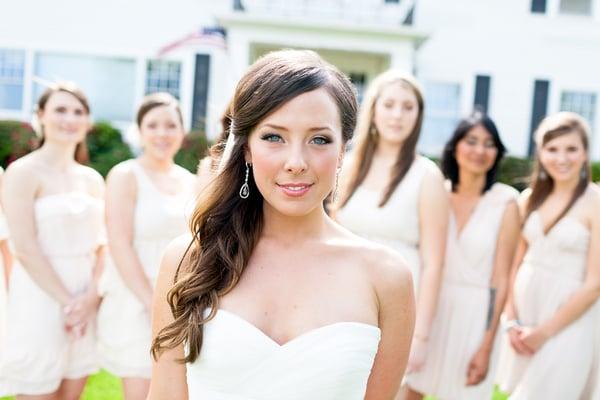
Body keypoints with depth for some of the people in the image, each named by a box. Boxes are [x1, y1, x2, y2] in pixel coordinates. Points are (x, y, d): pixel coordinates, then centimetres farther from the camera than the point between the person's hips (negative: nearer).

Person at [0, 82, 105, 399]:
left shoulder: (92, 179, 10)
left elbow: (102, 244, 9)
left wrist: (91, 296, -6)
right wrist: (66, 300, -15)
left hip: (85, 300, 6)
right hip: (41, 298, -5)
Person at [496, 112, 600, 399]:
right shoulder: (531, 198, 5)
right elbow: (515, 264, 8)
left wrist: (545, 331, -9)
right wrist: (512, 321, -2)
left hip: (566, 324, -5)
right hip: (524, 316, 5)